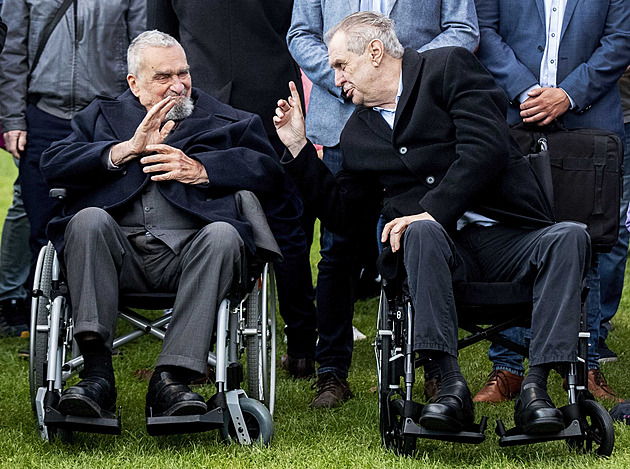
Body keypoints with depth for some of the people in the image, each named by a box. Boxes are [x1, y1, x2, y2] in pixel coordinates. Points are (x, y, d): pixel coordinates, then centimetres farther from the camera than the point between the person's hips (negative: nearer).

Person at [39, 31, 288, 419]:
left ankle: (171, 379, -38)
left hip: (189, 250, 0)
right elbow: (53, 164, 9)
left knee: (223, 235, -33)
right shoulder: (103, 116, 26)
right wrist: (127, 149, -1)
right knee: (89, 219, -31)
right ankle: (97, 376, -36)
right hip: (119, 249, 0)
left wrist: (199, 169, -3)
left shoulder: (224, 121, 25)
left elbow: (271, 171, 9)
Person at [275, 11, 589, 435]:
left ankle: (535, 387, -38)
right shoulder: (358, 132, 22)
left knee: (570, 237, -32)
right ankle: (452, 384, -41)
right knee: (422, 234, -34)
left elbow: (486, 148, -10)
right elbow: (342, 215, 21)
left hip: (508, 236, -2)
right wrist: (299, 147, 16)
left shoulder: (450, 67, 5)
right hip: (439, 244, 2)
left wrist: (432, 211, -18)